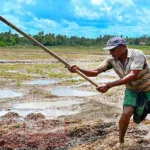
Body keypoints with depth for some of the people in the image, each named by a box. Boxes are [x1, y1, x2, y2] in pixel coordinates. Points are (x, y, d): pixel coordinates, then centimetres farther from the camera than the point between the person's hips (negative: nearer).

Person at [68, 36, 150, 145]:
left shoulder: (137, 55, -26)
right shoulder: (111, 60, -10)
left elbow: (133, 76, -37)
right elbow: (95, 72, -18)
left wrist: (109, 85, -43)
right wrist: (78, 70, -39)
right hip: (132, 91, 3)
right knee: (126, 114, -16)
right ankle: (121, 141, 5)